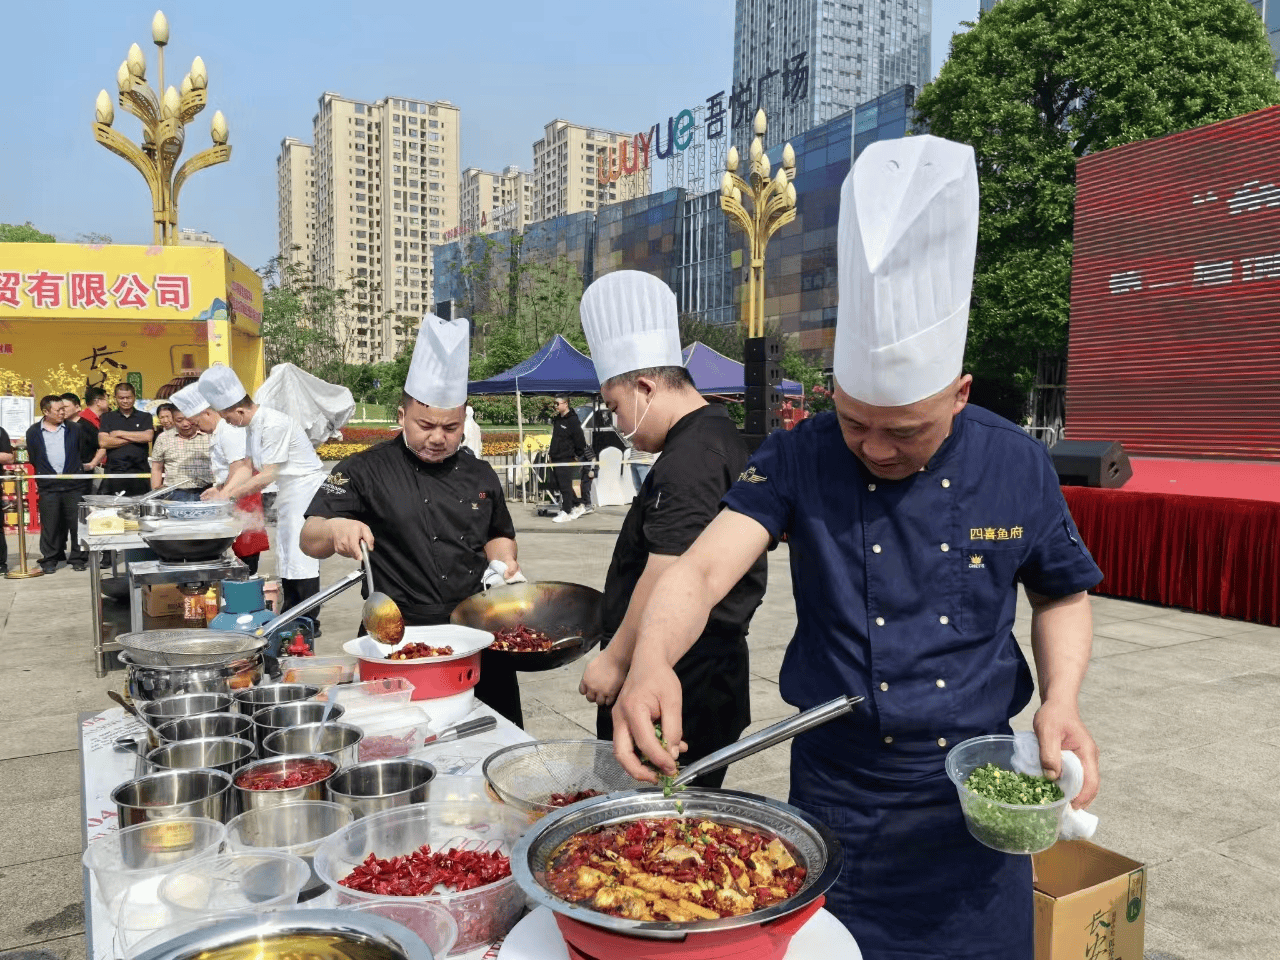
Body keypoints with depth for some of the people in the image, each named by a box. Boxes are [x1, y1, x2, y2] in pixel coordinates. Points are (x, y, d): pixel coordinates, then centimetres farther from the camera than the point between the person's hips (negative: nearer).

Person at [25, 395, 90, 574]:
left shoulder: (74, 429, 6)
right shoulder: (33, 432, 6)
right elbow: (33, 459, 10)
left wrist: (80, 469, 5)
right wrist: (43, 475, 7)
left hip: (74, 485, 0)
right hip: (48, 486, 0)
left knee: (77, 522, 0)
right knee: (49, 524, 3)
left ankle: (78, 558, 9)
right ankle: (49, 560, 13)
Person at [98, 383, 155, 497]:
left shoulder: (145, 417, 14)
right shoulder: (107, 418, 14)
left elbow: (148, 436, -4)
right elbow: (103, 442, -1)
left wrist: (120, 433, 0)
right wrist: (135, 438, -3)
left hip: (139, 473, 0)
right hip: (114, 473, 0)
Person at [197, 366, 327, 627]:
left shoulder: (274, 424, -23)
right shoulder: (252, 425, 8)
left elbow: (268, 475, -23)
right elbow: (247, 467, 11)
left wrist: (229, 495, -17)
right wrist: (222, 492, -3)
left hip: (306, 487, -10)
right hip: (288, 493, 10)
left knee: (301, 558, -10)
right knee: (286, 557, 13)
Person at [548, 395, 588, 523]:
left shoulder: (573, 421, -13)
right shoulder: (556, 419, 13)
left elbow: (580, 441, -12)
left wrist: (577, 455, -6)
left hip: (566, 460, -9)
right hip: (555, 459, 9)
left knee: (565, 486, -5)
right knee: (559, 486, 12)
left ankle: (565, 513, 0)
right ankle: (577, 505, 24)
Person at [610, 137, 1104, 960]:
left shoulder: (1018, 468, -8)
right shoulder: (800, 461, -12)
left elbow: (1062, 594, 6)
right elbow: (705, 567, -24)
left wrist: (1062, 700, -12)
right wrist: (652, 660, -44)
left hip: (976, 795, 1)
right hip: (837, 794, -1)